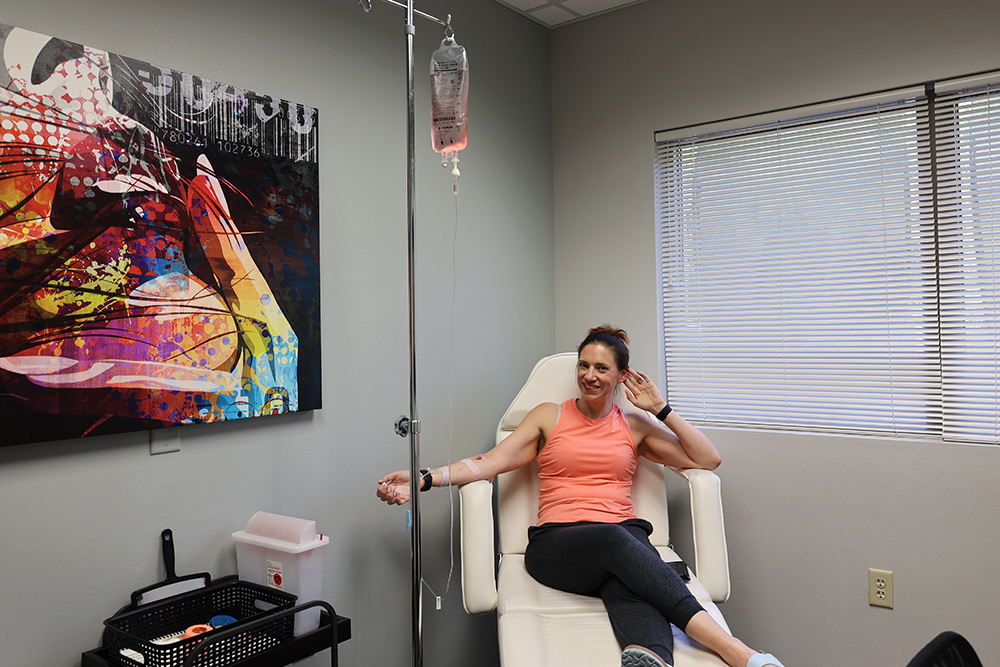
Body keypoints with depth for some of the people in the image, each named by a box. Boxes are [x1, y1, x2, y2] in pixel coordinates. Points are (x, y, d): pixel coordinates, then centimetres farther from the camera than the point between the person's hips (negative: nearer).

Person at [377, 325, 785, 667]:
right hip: (556, 544, -2)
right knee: (613, 538, -38)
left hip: (625, 537, 2)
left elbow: (708, 460, 15)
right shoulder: (549, 416, 16)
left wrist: (661, 409, 9)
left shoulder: (634, 425, 20)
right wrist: (424, 480, -11)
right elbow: (490, 463, 4)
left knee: (631, 592, -37)